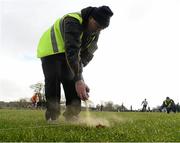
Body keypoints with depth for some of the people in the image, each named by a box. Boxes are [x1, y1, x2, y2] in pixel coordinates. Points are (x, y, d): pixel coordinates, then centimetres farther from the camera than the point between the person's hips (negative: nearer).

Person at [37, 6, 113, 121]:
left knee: (72, 83, -2)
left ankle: (72, 118, -1)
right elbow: (72, 51, -43)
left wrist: (78, 71, -19)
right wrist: (78, 80, -49)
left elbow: (88, 54, -3)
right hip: (51, 50, -7)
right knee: (53, 83, -16)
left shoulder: (95, 32, -5)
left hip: (66, 55, 7)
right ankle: (53, 119, -11)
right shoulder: (73, 21, -32)